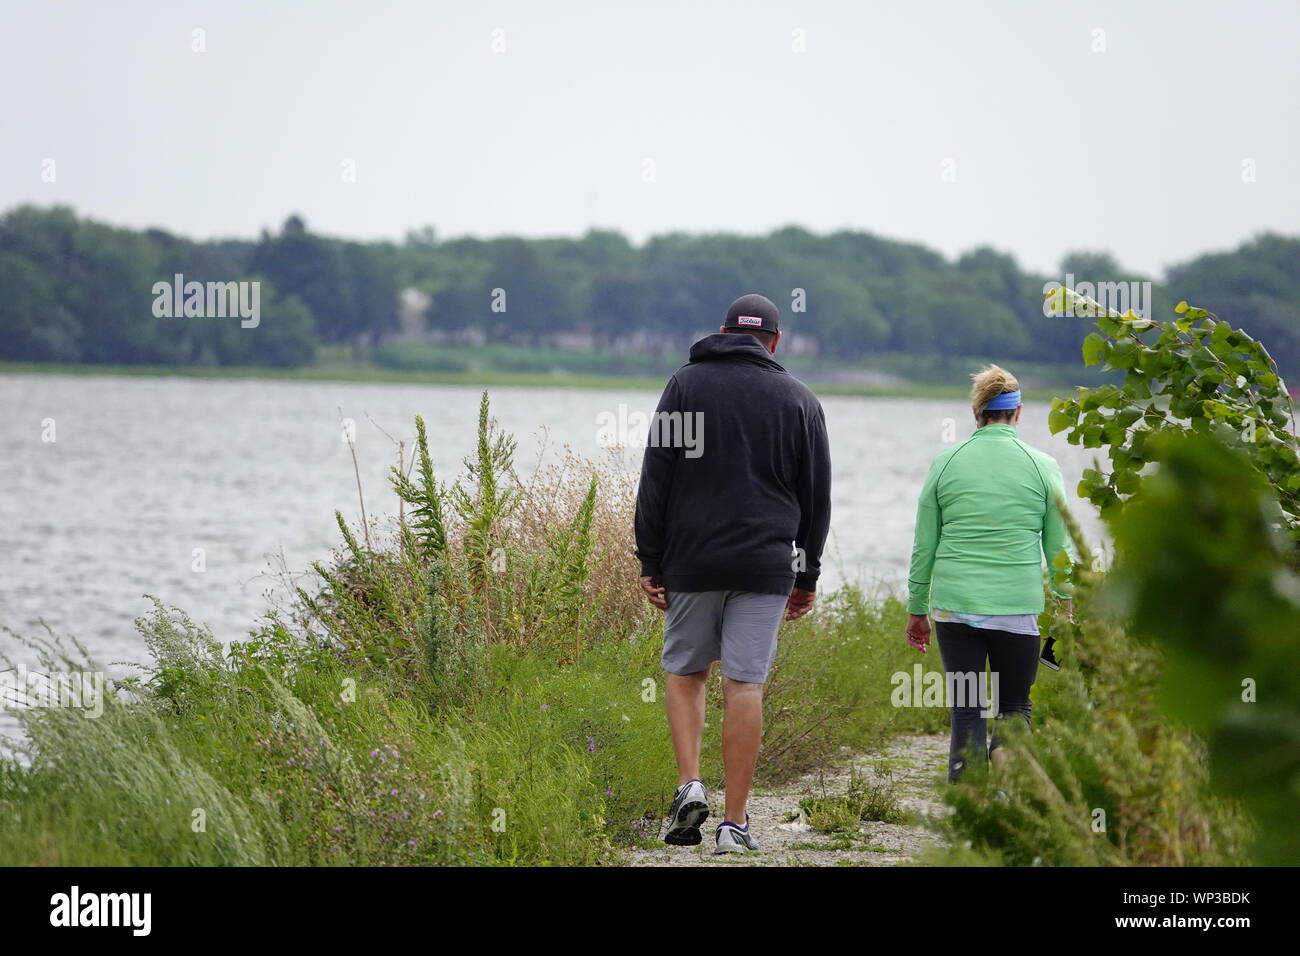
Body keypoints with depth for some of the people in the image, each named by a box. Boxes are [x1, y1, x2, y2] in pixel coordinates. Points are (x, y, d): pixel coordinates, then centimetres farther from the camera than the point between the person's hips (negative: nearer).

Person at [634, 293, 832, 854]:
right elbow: (817, 497, 9)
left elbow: (655, 482, 0)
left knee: (684, 669, 17)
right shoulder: (799, 400, 7)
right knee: (745, 685, 0)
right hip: (766, 564, 0)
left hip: (692, 560, 0)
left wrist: (651, 562, 3)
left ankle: (689, 785, -2)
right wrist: (808, 576, 16)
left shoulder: (686, 385, 4)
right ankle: (735, 823, -2)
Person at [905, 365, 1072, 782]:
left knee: (966, 710, 6)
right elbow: (1058, 548, 4)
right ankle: (1006, 750, -18)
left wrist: (916, 610, 15)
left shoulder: (946, 463, 3)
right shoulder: (1042, 466, 0)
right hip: (1017, 604, -1)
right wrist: (1066, 601, 17)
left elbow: (924, 547, 6)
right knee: (1015, 704, 13)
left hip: (954, 603, 1)